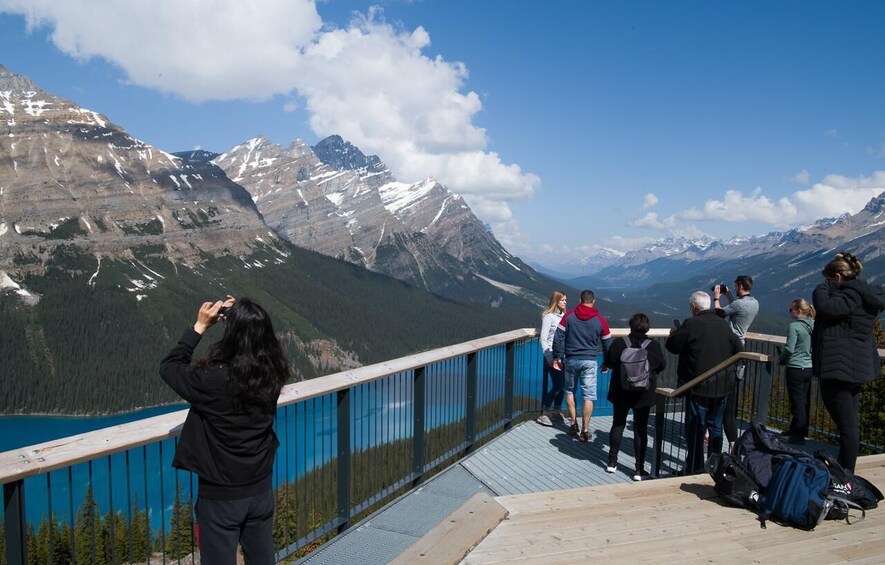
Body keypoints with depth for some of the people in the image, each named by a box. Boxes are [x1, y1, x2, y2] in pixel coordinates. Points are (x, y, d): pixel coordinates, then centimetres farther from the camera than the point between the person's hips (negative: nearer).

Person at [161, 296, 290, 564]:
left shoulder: (212, 380, -25)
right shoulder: (272, 373, -12)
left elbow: (169, 366, -5)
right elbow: (256, 345, 13)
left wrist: (200, 326, -5)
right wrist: (242, 317, 2)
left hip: (221, 495, -4)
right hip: (261, 490, 5)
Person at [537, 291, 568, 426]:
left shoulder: (563, 316, 9)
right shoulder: (549, 316, -9)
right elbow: (543, 339, -11)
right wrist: (549, 358, -14)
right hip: (553, 355, -6)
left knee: (562, 385, 8)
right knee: (557, 385, -8)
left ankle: (556, 412, 22)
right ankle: (544, 414, 3)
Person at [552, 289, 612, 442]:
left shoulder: (569, 315, -2)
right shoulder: (600, 320, -1)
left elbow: (558, 337, -5)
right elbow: (607, 344, 6)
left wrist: (557, 357, 2)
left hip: (571, 360, 1)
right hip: (589, 361, -1)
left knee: (569, 390, 19)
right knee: (588, 396, 3)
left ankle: (573, 424, 19)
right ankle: (585, 430, 3)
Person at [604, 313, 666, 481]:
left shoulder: (618, 343, -11)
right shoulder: (654, 346, -10)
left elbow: (608, 363, -3)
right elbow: (662, 366, 3)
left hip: (621, 392, 1)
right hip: (644, 394, -1)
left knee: (618, 424, 16)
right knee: (641, 429, 5)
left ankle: (612, 462, 21)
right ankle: (639, 469, 7)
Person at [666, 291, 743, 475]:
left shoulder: (692, 324, -15)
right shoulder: (724, 324, 5)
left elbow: (672, 346, -9)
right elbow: (739, 350, 10)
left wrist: (674, 333, 11)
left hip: (699, 386, -6)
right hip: (721, 386, 6)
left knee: (695, 428, 2)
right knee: (716, 427, 16)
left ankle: (694, 468, 6)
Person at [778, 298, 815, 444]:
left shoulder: (795, 326, -16)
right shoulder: (813, 326, 5)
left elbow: (789, 349, -19)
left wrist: (780, 358, 1)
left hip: (795, 369, -7)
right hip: (809, 368, 7)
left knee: (797, 402, -1)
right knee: (805, 401, 14)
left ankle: (798, 435, 6)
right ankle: (796, 428, 28)